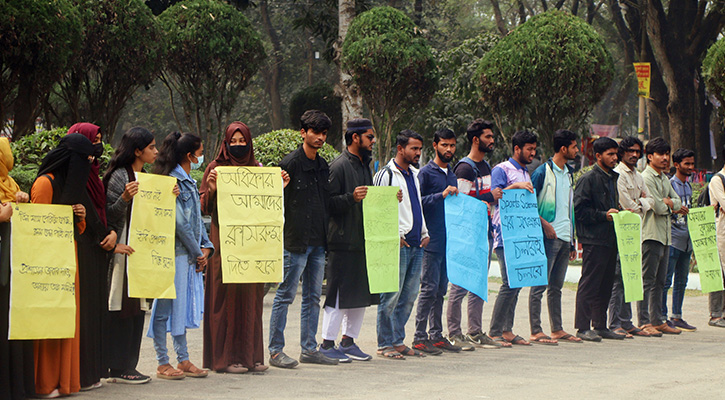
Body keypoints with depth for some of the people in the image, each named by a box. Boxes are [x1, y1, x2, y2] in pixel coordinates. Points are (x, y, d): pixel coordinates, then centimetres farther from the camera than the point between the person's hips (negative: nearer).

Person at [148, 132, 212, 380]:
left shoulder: (188, 182, 17)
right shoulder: (172, 182, -13)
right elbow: (180, 223, -16)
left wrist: (206, 247, 7)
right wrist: (197, 253, -10)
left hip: (190, 255, 10)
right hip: (174, 253, -10)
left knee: (183, 306, 13)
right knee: (167, 306, -4)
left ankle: (183, 361, 18)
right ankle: (163, 363, 0)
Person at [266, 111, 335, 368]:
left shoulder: (323, 166, 14)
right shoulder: (290, 163, -8)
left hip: (318, 241, 8)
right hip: (295, 241, -8)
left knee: (313, 297, 11)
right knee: (285, 296, -3)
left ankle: (309, 348, 17)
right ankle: (276, 350, 1)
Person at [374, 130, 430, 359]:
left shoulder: (415, 174, 19)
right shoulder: (385, 175, -6)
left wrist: (425, 233, 15)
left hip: (416, 245, 8)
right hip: (398, 244, -8)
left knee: (409, 295, 9)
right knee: (392, 295, -7)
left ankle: (398, 341, 16)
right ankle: (385, 344, -1)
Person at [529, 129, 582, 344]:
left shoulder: (568, 173, 17)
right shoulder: (543, 172, -7)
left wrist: (572, 242, 20)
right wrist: (544, 223, -18)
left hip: (564, 238, 8)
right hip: (548, 237, -8)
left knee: (556, 286, 13)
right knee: (540, 285, -6)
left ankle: (557, 329, 17)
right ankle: (536, 331, -6)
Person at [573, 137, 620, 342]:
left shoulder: (612, 178, 19)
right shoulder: (588, 179, -8)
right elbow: (579, 210, -13)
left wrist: (617, 214, 10)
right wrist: (604, 216, -17)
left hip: (610, 238, 8)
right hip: (594, 239, -8)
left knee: (606, 284, 10)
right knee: (589, 284, -6)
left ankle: (600, 325, 16)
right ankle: (583, 327, -4)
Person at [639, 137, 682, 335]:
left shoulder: (664, 178, 19)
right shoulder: (647, 178, -10)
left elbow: (677, 202, 14)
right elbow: (658, 207, -16)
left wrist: (668, 202, -6)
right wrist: (670, 204, 3)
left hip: (664, 234, 9)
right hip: (651, 234, -9)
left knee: (659, 281, 12)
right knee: (647, 280, -9)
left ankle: (657, 321, 17)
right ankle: (644, 322, -9)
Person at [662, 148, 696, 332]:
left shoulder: (688, 186, 17)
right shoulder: (670, 184, -8)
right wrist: (674, 209, -27)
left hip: (686, 240, 8)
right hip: (672, 239, -8)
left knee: (682, 281, 11)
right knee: (666, 280, -7)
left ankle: (677, 317, 17)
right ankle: (662, 317, -3)